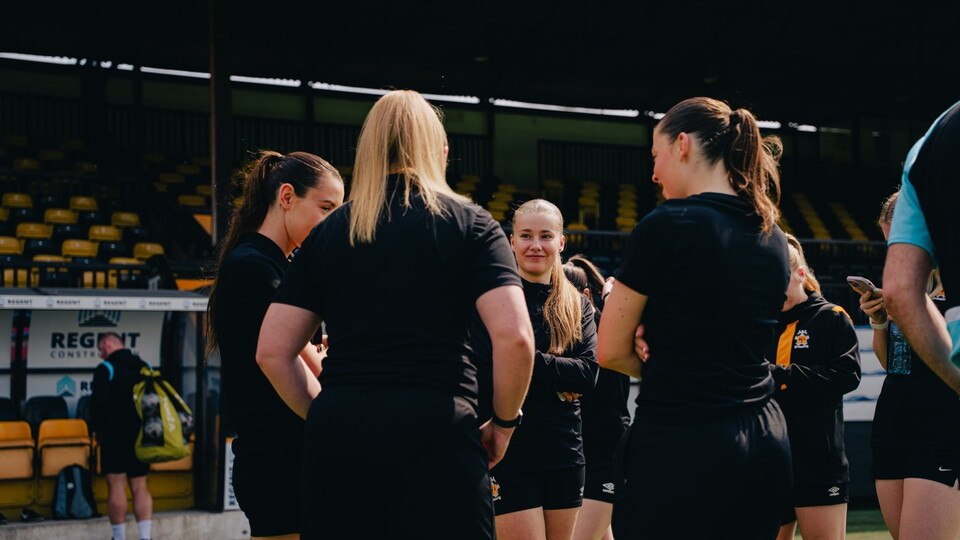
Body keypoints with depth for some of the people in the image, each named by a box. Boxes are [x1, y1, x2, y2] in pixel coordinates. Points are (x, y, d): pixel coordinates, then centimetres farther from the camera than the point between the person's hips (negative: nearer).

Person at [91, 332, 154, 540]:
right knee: (140, 487, 8)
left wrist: (96, 429, -1)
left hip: (114, 435, -6)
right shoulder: (145, 368, 11)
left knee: (116, 487, -2)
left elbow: (98, 402, -15)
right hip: (141, 436, 6)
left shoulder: (105, 369, -8)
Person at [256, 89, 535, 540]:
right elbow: (514, 337, -7)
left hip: (336, 438, 3)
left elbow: (272, 352, 10)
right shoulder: (469, 224, 5)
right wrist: (504, 421, 7)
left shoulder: (327, 232, 14)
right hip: (434, 435, -3)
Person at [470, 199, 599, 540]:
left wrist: (529, 361, -15)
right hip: (509, 456, -5)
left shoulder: (577, 306, 10)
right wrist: (558, 379, -13)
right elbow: (484, 371, -15)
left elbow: (589, 372, -4)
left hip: (563, 456, 5)